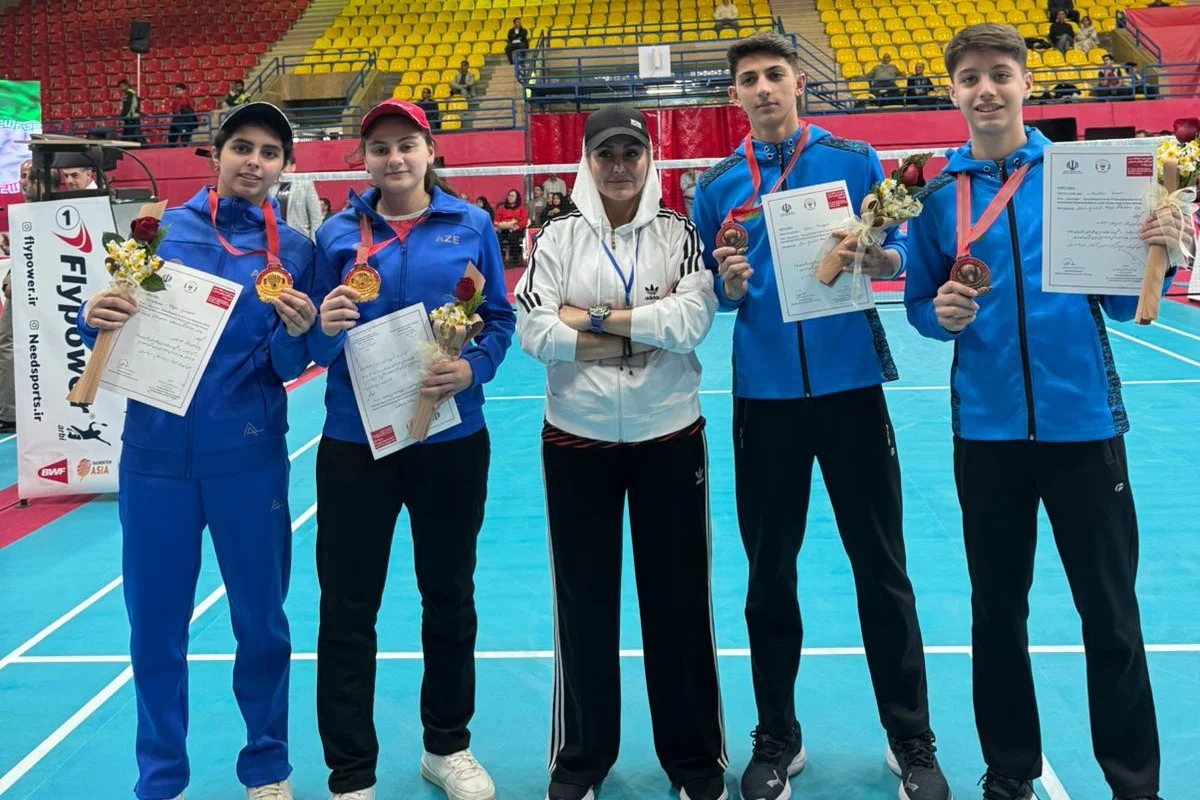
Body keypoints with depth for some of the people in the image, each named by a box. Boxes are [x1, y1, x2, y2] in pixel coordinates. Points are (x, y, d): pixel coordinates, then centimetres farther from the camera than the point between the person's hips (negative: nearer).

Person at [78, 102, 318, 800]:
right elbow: (117, 327, 6)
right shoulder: (163, 228, 3)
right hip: (156, 448, 1)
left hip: (248, 455, -1)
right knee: (155, 622, 9)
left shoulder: (294, 249, 1)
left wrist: (295, 333, -23)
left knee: (261, 620, 9)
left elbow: (287, 367, -2)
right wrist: (98, 318, -16)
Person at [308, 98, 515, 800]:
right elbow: (315, 344, 3)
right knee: (348, 607, 3)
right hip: (354, 441, 0)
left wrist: (472, 369, -19)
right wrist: (326, 329, -19)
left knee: (450, 594, 14)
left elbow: (501, 319, -1)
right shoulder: (337, 234, 3)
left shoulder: (471, 226, 1)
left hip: (452, 439, 0)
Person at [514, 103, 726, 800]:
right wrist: (653, 323, -13)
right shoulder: (558, 237, 2)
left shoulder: (678, 233, 2)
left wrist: (595, 319, -14)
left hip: (670, 437, 0)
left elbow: (695, 320, -13)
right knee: (583, 601, 9)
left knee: (679, 598, 8)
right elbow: (535, 330, -11)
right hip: (577, 440, 1)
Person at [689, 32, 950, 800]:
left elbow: (899, 260, 3)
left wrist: (873, 256, -19)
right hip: (764, 396, 1)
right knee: (769, 574, 8)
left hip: (851, 385, -1)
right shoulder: (718, 186, 6)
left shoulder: (855, 160, 2)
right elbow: (712, 297, 9)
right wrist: (730, 284, -13)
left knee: (882, 569, 5)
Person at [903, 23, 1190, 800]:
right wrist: (941, 313, -16)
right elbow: (920, 305, 5)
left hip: (1084, 419, -1)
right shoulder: (938, 193, 2)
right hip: (987, 428, 1)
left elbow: (1122, 303, 2)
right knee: (997, 610, 11)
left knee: (1111, 612, 7)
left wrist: (1157, 255, -17)